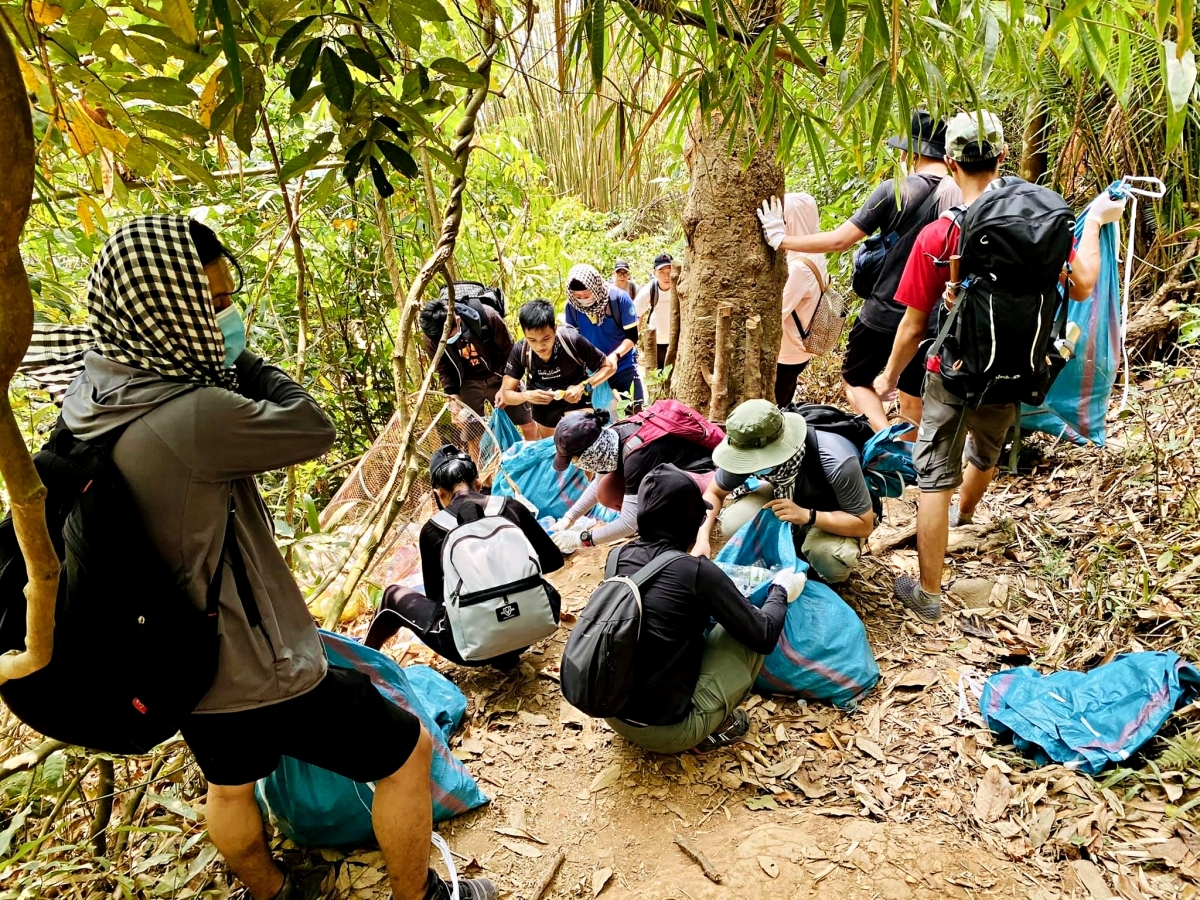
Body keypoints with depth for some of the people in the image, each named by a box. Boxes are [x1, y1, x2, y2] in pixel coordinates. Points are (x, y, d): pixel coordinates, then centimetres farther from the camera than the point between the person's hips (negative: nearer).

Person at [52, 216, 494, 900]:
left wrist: (220, 366, -5)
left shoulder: (91, 396, -5)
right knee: (406, 750, 11)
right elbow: (312, 427, -18)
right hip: (255, 671, -9)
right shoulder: (194, 416, -33)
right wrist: (242, 360, -9)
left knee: (231, 784, 32)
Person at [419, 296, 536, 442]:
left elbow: (508, 352, -14)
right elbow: (444, 371, -6)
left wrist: (505, 388, -14)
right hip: (468, 381, 1)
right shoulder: (432, 337, -22)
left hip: (498, 374, -1)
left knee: (528, 424, 5)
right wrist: (455, 403, -14)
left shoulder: (487, 316, -30)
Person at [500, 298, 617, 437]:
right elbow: (507, 394, -19)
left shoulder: (572, 341, -34)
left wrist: (583, 387, -37)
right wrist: (526, 395, -42)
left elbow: (609, 366, -21)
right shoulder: (520, 350, -27)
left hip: (574, 396, -3)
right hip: (542, 402, 3)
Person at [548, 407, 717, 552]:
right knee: (606, 493, -10)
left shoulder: (637, 456, -34)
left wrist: (580, 539, -22)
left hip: (702, 476, -8)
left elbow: (629, 524, -31)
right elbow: (598, 485, 10)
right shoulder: (609, 438, -10)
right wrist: (568, 518, 3)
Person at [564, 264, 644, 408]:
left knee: (635, 410, 1)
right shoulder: (572, 305, -10)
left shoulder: (619, 298, -18)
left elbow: (632, 336, -14)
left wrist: (615, 355, -31)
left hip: (624, 366, -2)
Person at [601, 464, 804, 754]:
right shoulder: (697, 572, -20)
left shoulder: (619, 556, -3)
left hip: (613, 714, 6)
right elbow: (763, 637, -8)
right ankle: (714, 726, 9)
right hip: (667, 730, -6)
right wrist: (781, 591, 11)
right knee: (747, 634, 5)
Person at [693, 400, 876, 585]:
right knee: (734, 524, -26)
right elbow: (714, 493, -10)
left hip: (833, 516, -3)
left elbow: (865, 525, -28)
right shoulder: (750, 450, -25)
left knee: (829, 557, -37)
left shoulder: (835, 462, -37)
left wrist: (807, 516, -42)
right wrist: (703, 538, -28)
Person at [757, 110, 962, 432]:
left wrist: (782, 239, -2)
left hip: (884, 313, -4)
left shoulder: (894, 190, -13)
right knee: (914, 399, 18)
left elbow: (839, 240, -13)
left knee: (855, 380, 18)